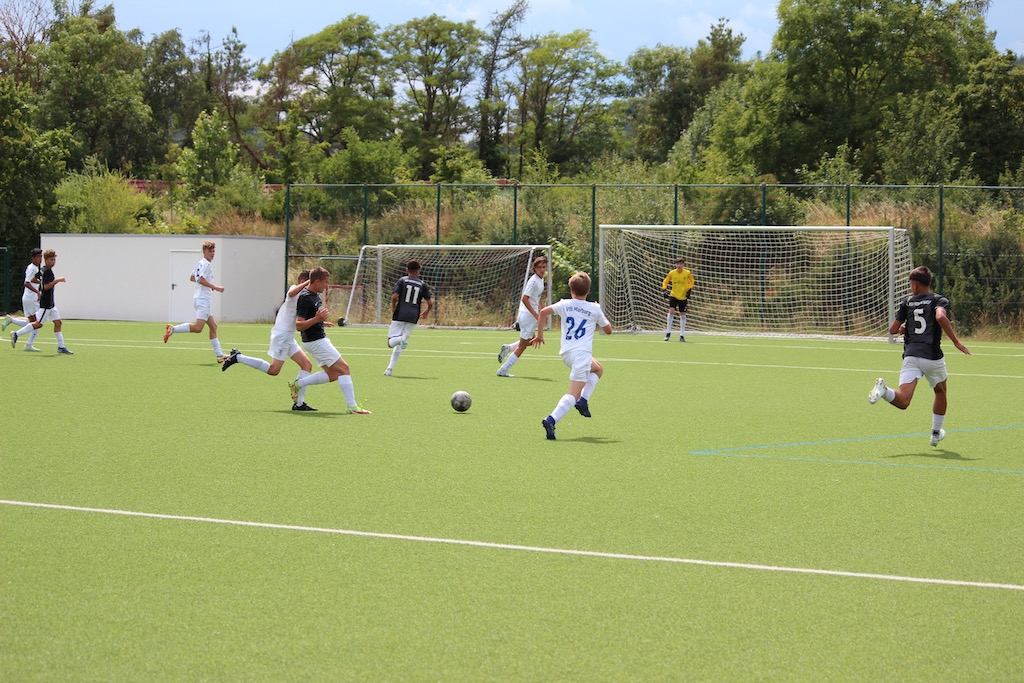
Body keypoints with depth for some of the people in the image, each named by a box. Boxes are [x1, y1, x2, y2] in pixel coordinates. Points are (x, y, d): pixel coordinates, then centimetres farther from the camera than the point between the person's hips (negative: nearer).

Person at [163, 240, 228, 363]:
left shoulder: (200, 263, 18)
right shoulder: (206, 264, -11)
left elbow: (192, 278, 28)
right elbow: (201, 280, -22)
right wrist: (215, 287, -17)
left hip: (200, 298, 11)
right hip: (203, 299, -11)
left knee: (213, 326, 11)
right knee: (198, 328, -19)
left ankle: (219, 355, 11)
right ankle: (172, 328, -16)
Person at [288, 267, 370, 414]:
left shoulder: (314, 295, 9)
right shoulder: (305, 298, -21)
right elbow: (299, 325, -26)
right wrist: (316, 319, -38)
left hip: (319, 339, 10)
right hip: (316, 341, -10)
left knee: (332, 374, 11)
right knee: (343, 369, -9)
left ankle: (297, 384, 16)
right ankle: (352, 406, -8)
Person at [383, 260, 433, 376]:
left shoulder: (402, 280, 0)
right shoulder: (422, 284, 6)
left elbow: (395, 296, -12)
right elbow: (430, 303, 3)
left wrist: (393, 307, 9)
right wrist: (426, 313, 23)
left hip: (400, 314, -3)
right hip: (413, 317, 3)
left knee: (391, 342, -2)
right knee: (399, 346, 12)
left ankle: (401, 339, -35)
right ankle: (390, 369, 7)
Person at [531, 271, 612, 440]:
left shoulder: (565, 304, 7)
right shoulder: (595, 309, 3)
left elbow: (543, 312, -5)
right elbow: (608, 330, 16)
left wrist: (540, 334, 6)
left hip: (566, 353, 5)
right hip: (582, 354, -5)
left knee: (598, 369, 32)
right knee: (573, 394, -8)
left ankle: (583, 400, 13)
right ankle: (551, 420, -30)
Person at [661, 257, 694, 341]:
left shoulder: (687, 273, -7)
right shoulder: (672, 273, -6)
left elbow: (692, 281, 11)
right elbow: (665, 281, 7)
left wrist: (689, 289, -3)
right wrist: (664, 289, -9)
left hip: (683, 297, 0)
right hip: (673, 295, 0)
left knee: (683, 315, 4)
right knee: (671, 310, -18)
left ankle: (682, 335, 15)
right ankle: (668, 333, -6)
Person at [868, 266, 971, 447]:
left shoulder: (907, 303, 12)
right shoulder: (940, 301, 4)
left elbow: (893, 329, 12)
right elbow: (941, 317, -18)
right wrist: (956, 342, -14)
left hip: (910, 355, 1)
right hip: (932, 356, -1)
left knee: (903, 401, -8)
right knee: (940, 392, 27)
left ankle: (883, 390, -39)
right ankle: (936, 433, 34)